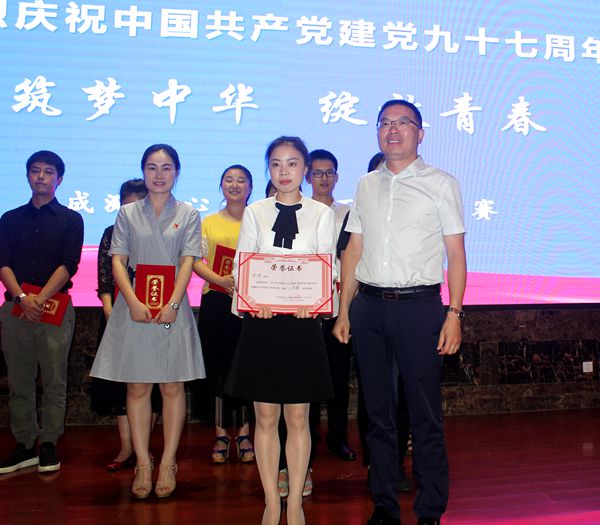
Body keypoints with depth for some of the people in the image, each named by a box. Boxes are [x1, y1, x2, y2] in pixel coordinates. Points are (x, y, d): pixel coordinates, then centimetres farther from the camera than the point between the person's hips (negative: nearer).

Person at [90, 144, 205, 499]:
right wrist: (133, 302, -12)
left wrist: (173, 304, -15)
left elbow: (188, 262, -2)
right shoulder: (128, 214, 10)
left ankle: (168, 463, 9)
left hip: (172, 306, -1)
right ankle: (143, 463, 9)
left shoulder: (188, 214, 8)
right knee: (137, 387, 2)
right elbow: (118, 260, 3)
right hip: (134, 306, 1)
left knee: (172, 386, 1)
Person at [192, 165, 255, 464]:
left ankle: (243, 433, 11)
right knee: (217, 366, 3)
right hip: (216, 302, 1)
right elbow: (196, 261, 4)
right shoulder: (209, 222, 12)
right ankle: (221, 434, 12)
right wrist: (221, 279, -12)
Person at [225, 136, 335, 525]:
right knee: (266, 417, 5)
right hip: (261, 320, 1)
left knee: (298, 417, 5)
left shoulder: (321, 214, 6)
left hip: (303, 321, -1)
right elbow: (241, 267, 4)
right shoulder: (255, 213, 9)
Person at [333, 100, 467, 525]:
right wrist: (344, 310, 8)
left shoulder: (441, 184, 2)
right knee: (378, 411, 11)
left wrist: (454, 315, -10)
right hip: (368, 306, 4)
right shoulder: (366, 186, 13)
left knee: (425, 415, 1)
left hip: (419, 304, -4)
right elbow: (354, 251, 13)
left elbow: (456, 254, -1)